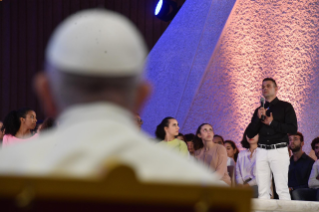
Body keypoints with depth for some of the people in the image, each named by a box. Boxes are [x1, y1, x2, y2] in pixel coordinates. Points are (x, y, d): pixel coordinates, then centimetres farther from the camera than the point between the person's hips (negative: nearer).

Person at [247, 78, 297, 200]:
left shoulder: (285, 107, 6)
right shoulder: (259, 110, 18)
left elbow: (293, 129, -6)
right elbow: (250, 134, 12)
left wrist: (272, 123, -7)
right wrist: (258, 118, -3)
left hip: (279, 151, -5)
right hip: (262, 152, 5)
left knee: (282, 189, -11)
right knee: (262, 191, 1)